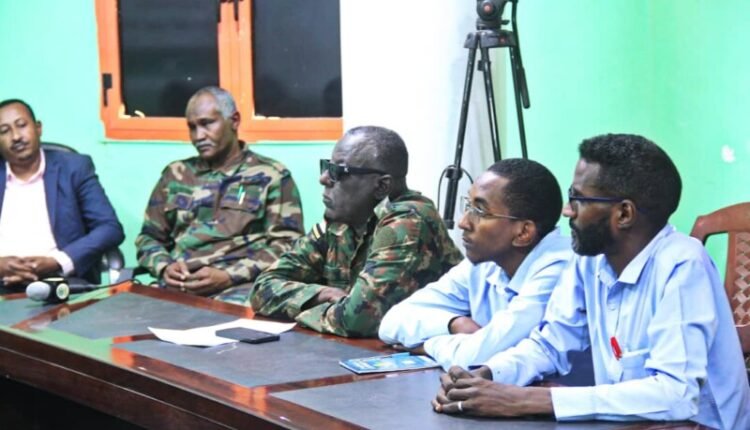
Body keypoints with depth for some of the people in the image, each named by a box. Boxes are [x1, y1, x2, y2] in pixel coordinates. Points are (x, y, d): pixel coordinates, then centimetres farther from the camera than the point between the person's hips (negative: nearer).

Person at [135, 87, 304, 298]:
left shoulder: (271, 175, 9)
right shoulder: (175, 175, 21)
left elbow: (287, 244, 1)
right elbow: (149, 237, 24)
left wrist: (229, 276, -12)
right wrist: (164, 267, 1)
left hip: (238, 286, -3)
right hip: (177, 286, 3)